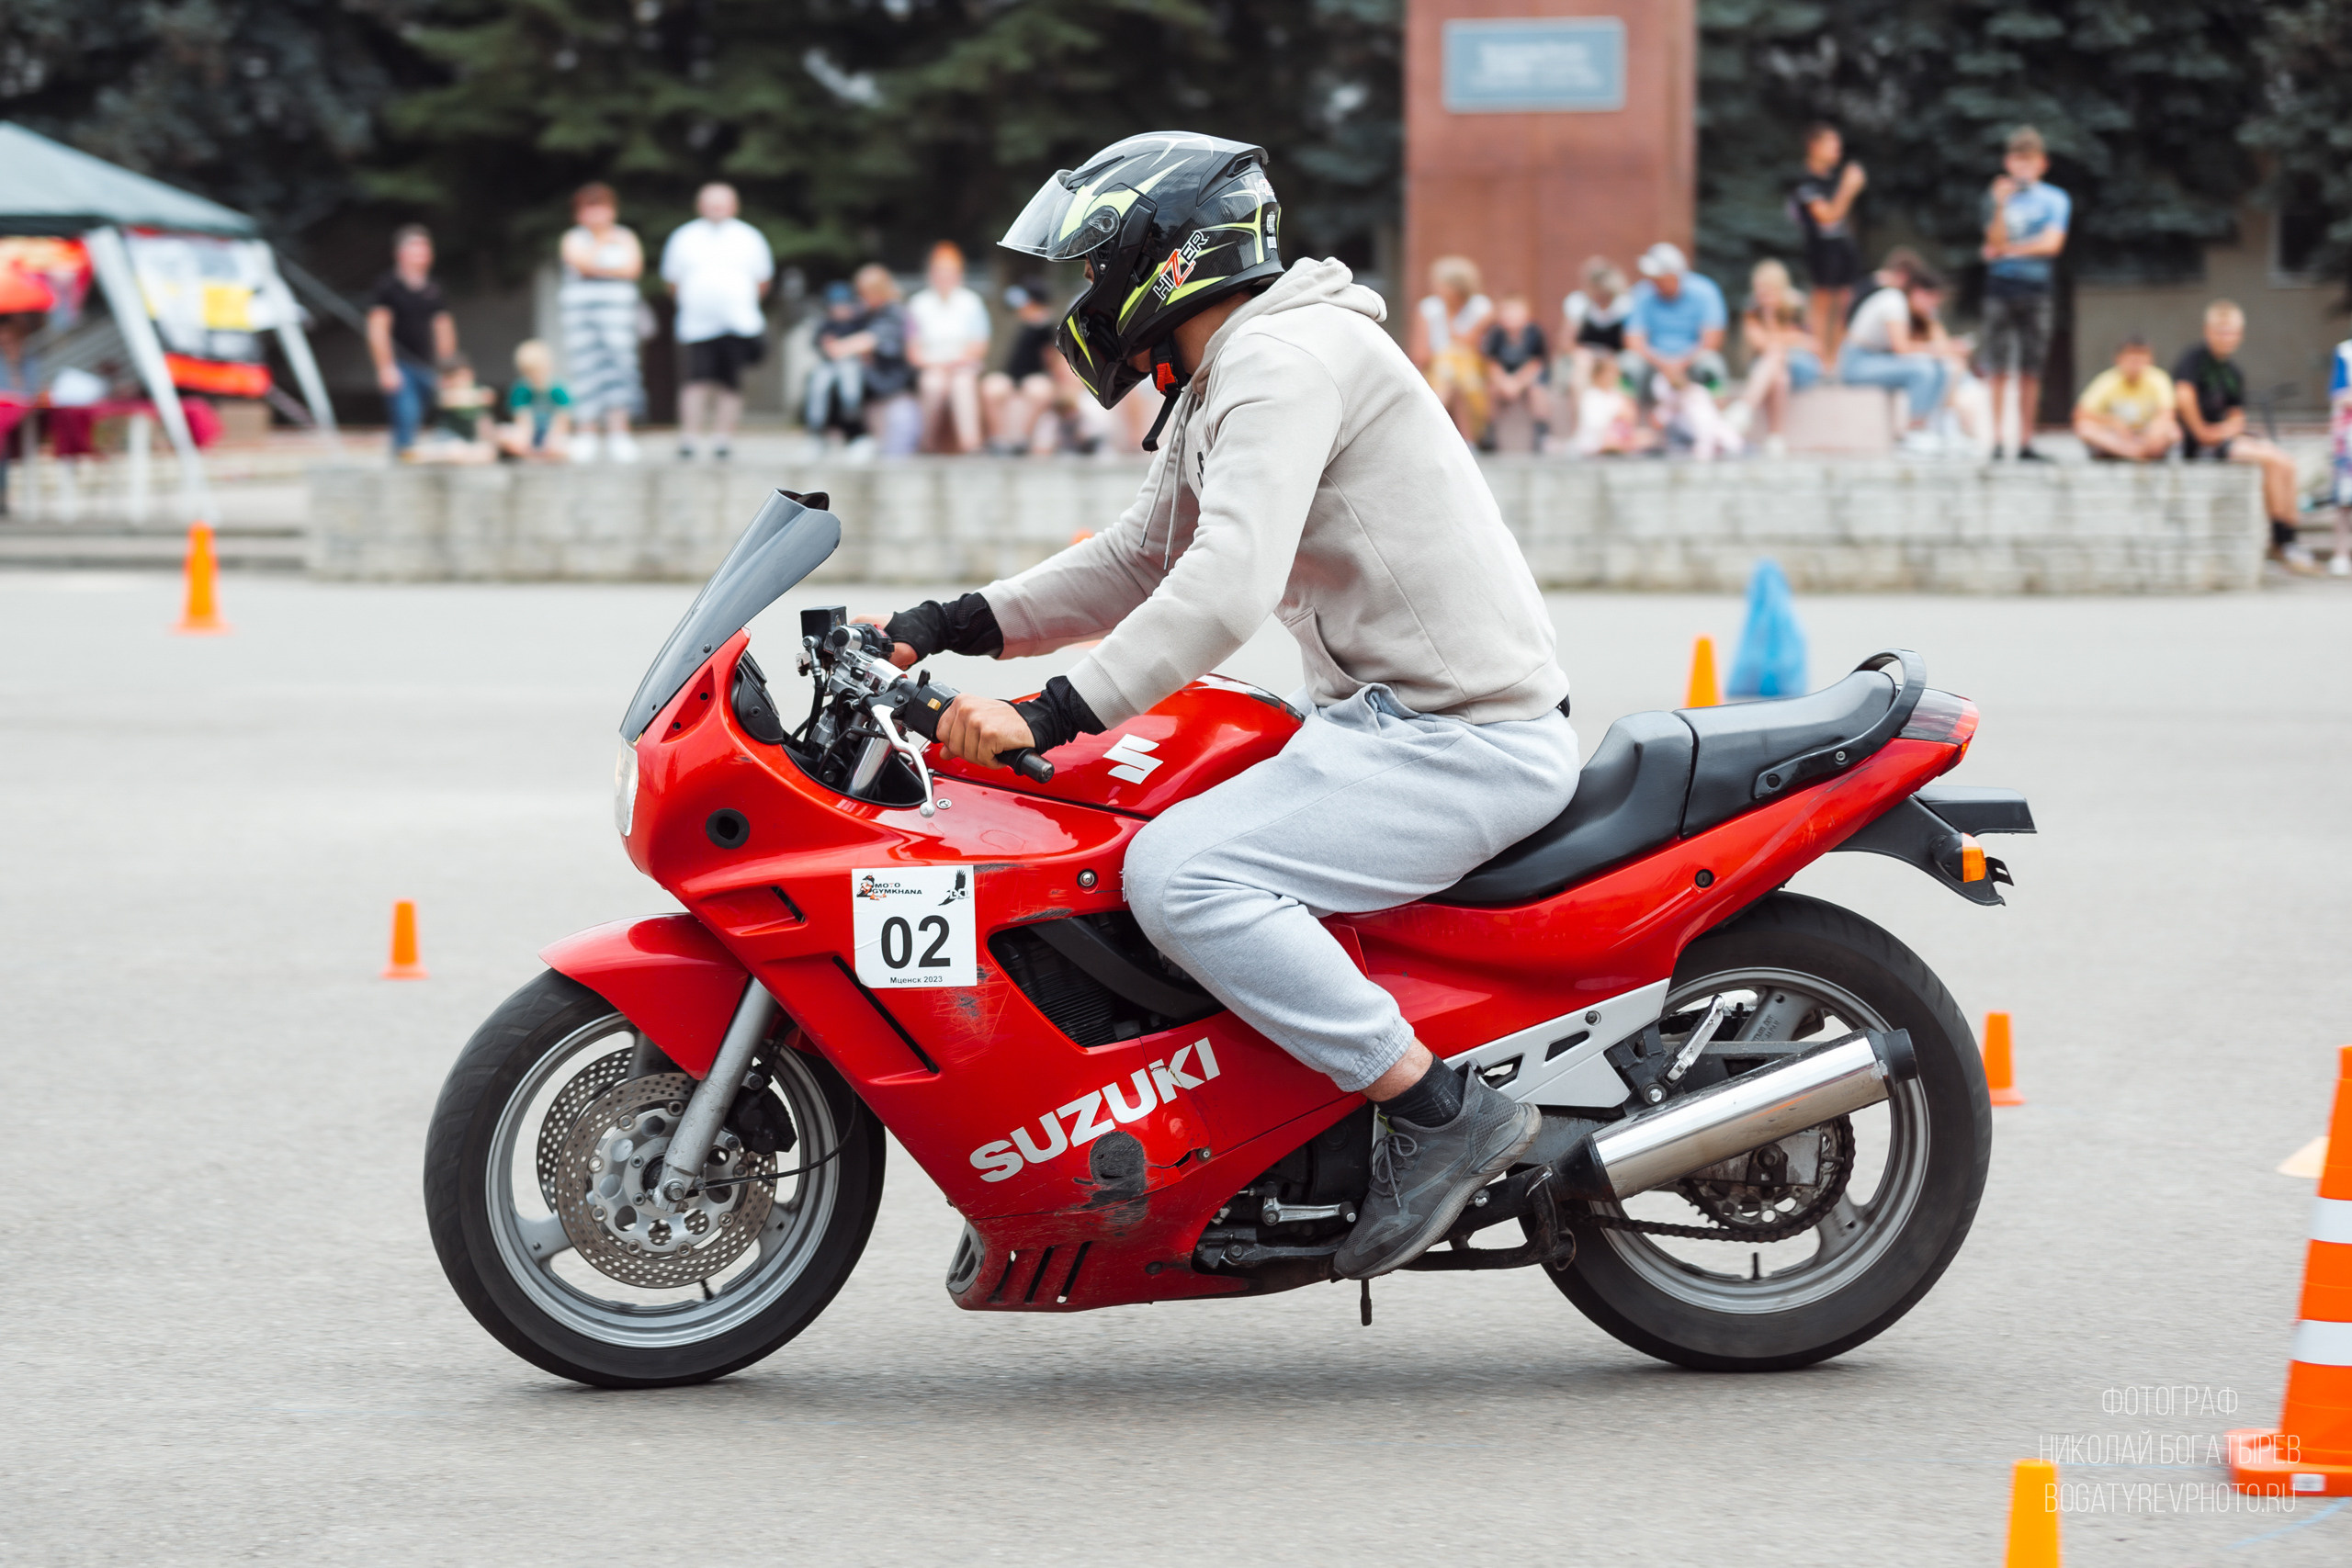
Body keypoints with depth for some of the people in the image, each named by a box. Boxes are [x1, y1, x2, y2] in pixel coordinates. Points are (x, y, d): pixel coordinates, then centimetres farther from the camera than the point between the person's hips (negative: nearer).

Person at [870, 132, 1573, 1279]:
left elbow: (1229, 586, -28)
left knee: (1177, 875, -24)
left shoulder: (1284, 356, -16)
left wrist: (1051, 718, -30)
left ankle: (1439, 1108, -19)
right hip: (1379, 720, 11)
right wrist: (948, 628, 17)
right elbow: (1139, 562, 28)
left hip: (1462, 743, -11)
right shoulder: (1215, 390, 18)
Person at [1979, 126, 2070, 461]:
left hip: (2039, 290, 0)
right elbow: (1995, 243, -5)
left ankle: (2025, 442, 5)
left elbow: (2052, 243, -6)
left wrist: (2008, 249, -7)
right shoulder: (1997, 197, 6)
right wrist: (2000, 206, -18)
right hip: (2001, 287, 0)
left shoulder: (2056, 200, 6)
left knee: (2031, 370, 2)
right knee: (2000, 368, -4)